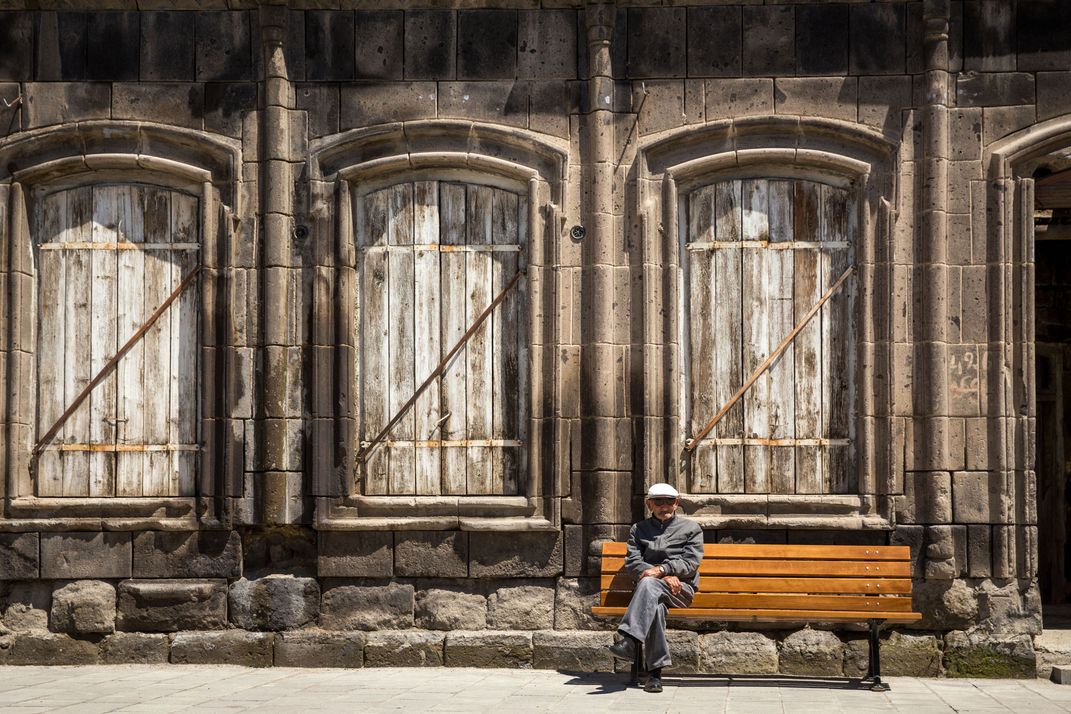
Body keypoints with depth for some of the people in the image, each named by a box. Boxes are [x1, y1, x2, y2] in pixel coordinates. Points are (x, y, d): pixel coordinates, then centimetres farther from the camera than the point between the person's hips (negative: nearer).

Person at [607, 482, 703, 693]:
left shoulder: (691, 528, 16)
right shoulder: (639, 529, 21)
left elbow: (691, 563, 1)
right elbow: (632, 563, 7)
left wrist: (661, 570, -15)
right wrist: (666, 576, -9)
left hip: (681, 589, -2)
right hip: (648, 589, 2)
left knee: (649, 584, -38)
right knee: (656, 606, -38)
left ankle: (629, 642, -54)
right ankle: (655, 671, -44)